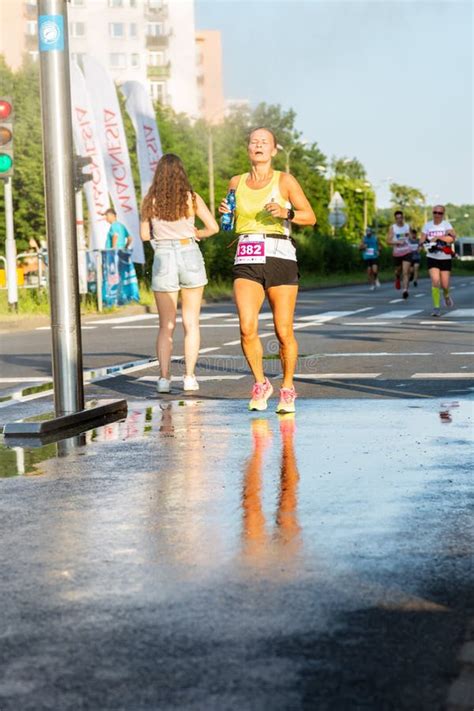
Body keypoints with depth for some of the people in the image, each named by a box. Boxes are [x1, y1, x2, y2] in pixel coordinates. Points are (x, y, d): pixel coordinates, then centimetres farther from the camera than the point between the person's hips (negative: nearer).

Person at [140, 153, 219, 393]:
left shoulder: (150, 201, 0)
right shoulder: (191, 198, -3)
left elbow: (145, 235, 7)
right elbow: (213, 227, -2)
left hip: (163, 259, 1)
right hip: (190, 256, -1)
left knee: (166, 325, 8)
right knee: (191, 323, 8)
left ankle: (164, 377, -3)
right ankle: (189, 377, 1)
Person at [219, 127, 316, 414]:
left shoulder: (285, 180, 3)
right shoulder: (237, 183, 13)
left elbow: (311, 216, 2)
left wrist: (287, 213, -15)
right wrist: (225, 212, 5)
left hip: (280, 257, -2)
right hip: (247, 261, 2)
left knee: (284, 332, -1)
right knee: (247, 328, -15)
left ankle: (288, 390, 20)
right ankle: (261, 384, 8)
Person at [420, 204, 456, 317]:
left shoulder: (446, 224, -2)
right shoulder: (427, 225, 5)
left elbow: (452, 238, -20)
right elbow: (422, 241, 3)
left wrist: (437, 237, -26)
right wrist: (426, 244, -20)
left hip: (445, 258, -1)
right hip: (432, 258, 1)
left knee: (445, 285, 1)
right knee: (435, 281, -16)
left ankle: (447, 295, 39)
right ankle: (436, 307, -8)